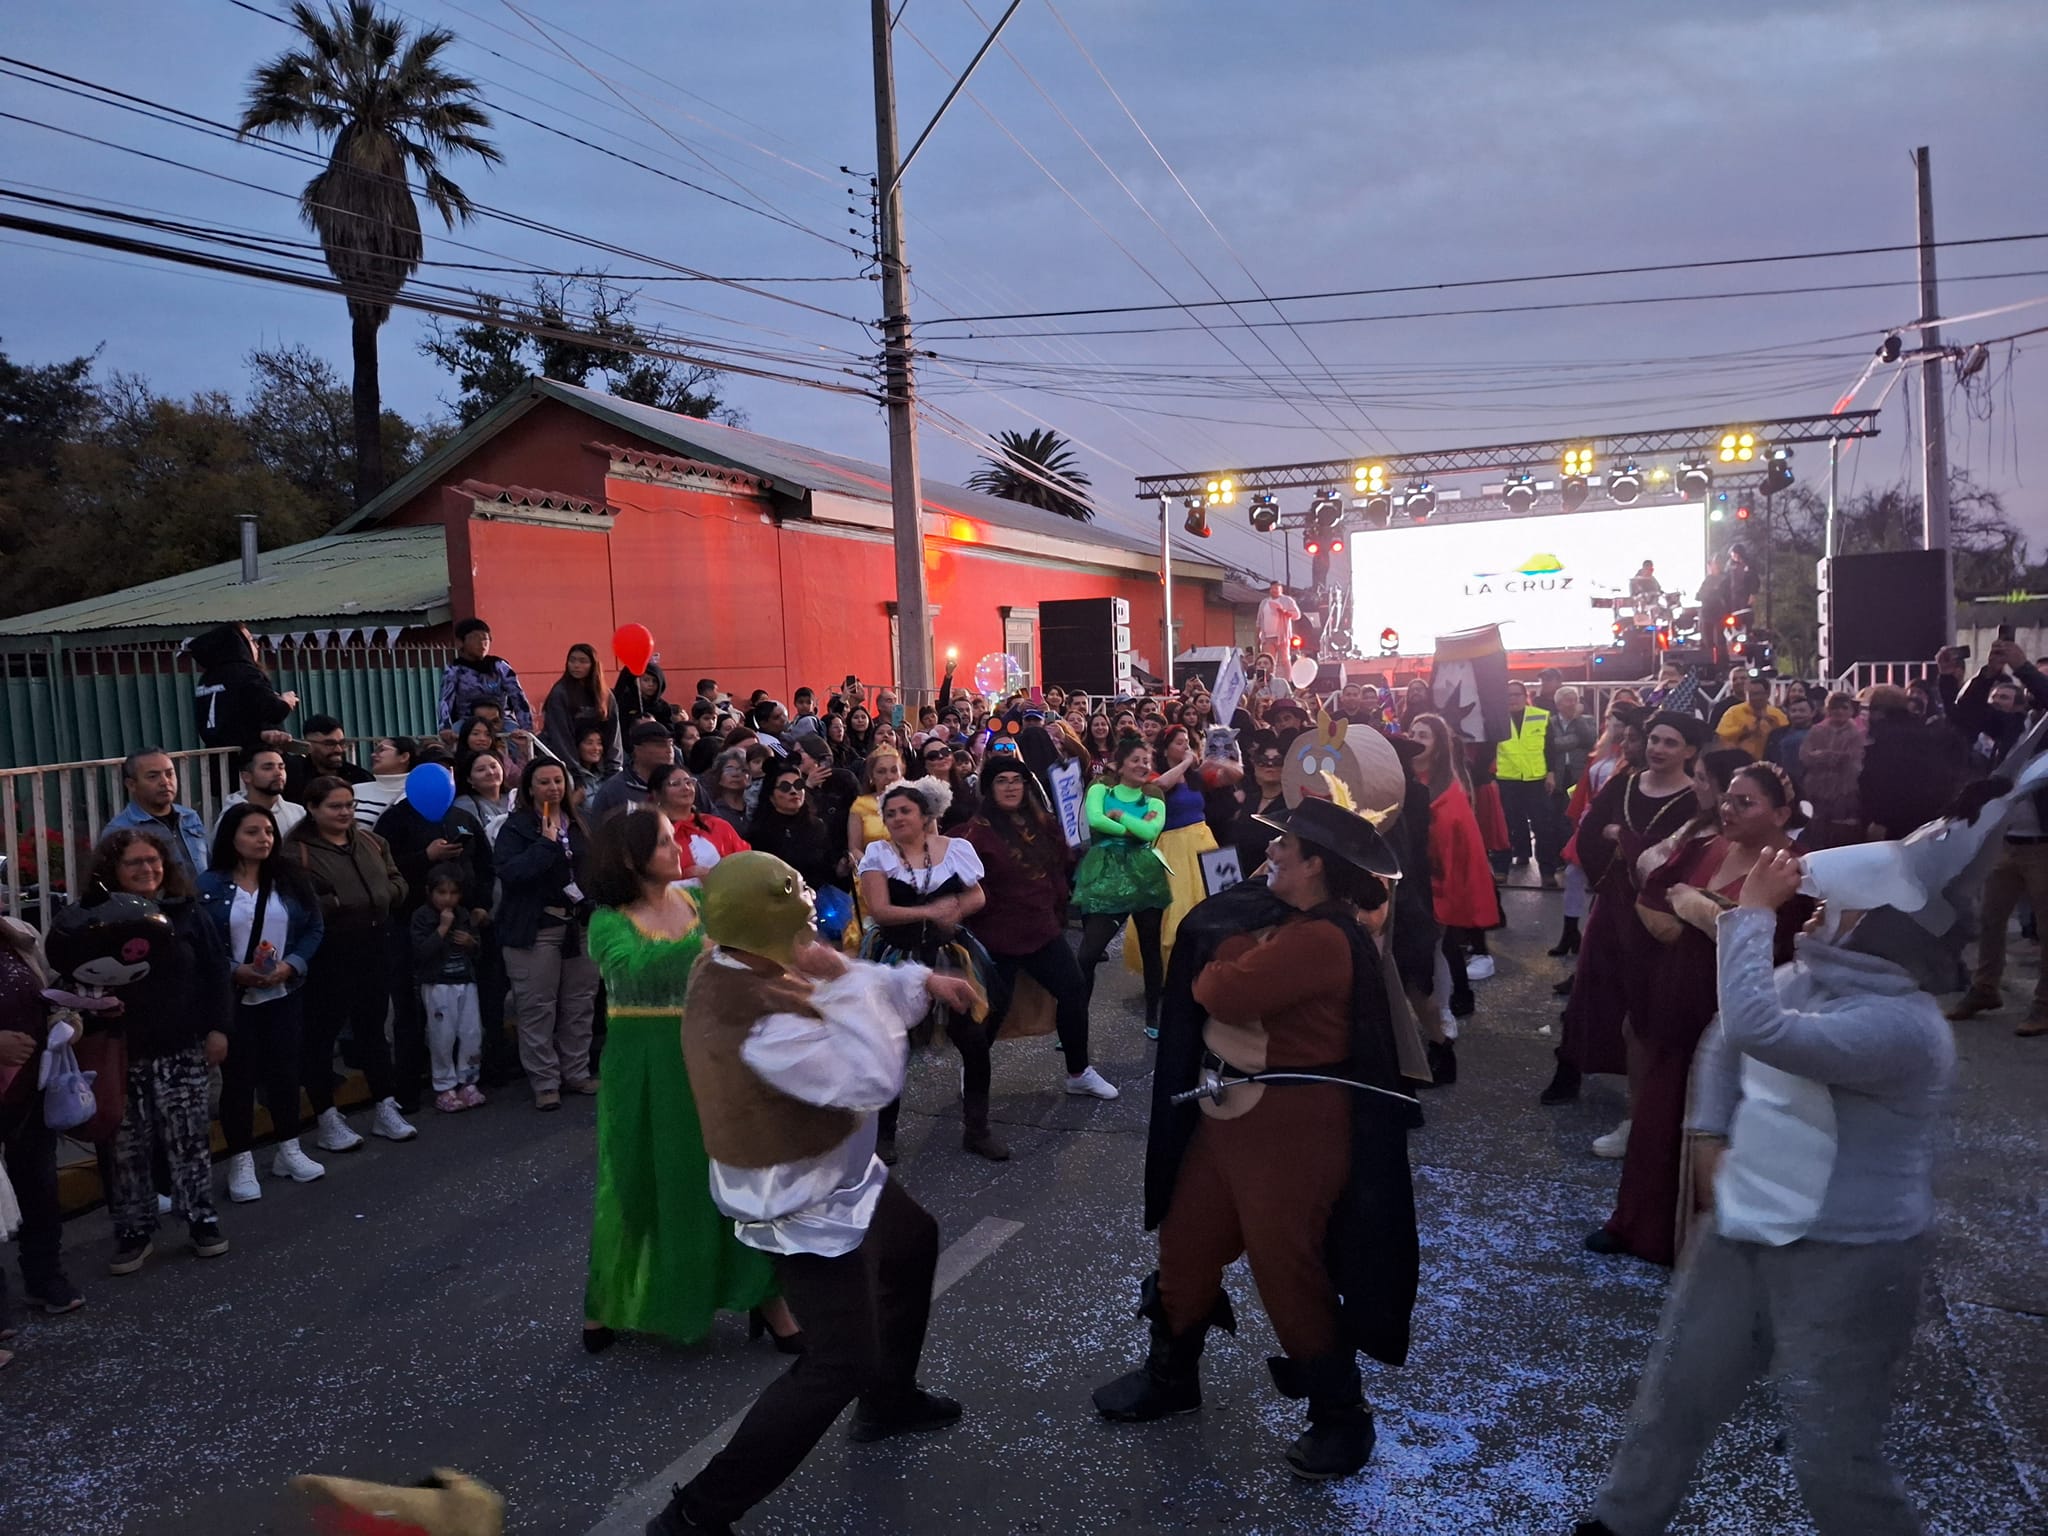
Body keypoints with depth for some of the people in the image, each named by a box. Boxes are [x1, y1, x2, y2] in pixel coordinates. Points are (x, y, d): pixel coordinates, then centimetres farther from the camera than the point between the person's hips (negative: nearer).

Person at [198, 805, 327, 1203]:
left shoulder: (291, 879, 2)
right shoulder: (209, 885, -9)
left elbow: (314, 928, 2)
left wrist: (291, 965, -13)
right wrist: (234, 970, -21)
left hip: (284, 995, 3)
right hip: (232, 998, -3)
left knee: (285, 1071, 11)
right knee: (238, 1078, 5)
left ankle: (289, 1150, 27)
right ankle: (241, 1162, 17)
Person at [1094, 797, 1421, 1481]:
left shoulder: (1322, 939, -26)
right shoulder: (1277, 914, 6)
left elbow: (1222, 993, -28)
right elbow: (1205, 948, 9)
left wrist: (1211, 975, -8)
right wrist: (1224, 973, -10)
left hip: (1291, 1125, -10)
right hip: (1226, 1110, 10)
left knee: (1287, 1269, 3)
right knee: (1184, 1243, 20)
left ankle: (1340, 1416, 25)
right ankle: (1171, 1375, 42)